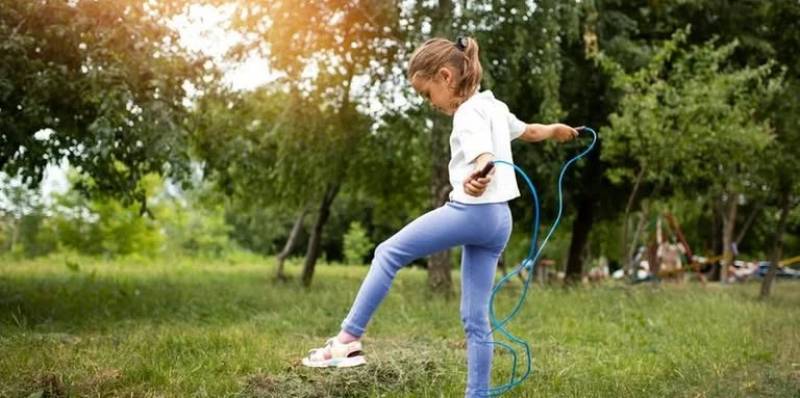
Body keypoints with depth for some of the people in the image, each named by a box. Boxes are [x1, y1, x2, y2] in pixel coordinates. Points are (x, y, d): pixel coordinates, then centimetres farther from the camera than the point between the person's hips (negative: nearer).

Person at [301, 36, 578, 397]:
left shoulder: (469, 113, -9)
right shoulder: (494, 107, 18)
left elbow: (485, 158, -28)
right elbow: (529, 131, 36)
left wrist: (478, 179, -51)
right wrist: (559, 131, 57)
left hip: (472, 210, -9)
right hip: (498, 219, 9)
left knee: (388, 253, -3)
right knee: (476, 318, 9)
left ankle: (349, 339, -8)